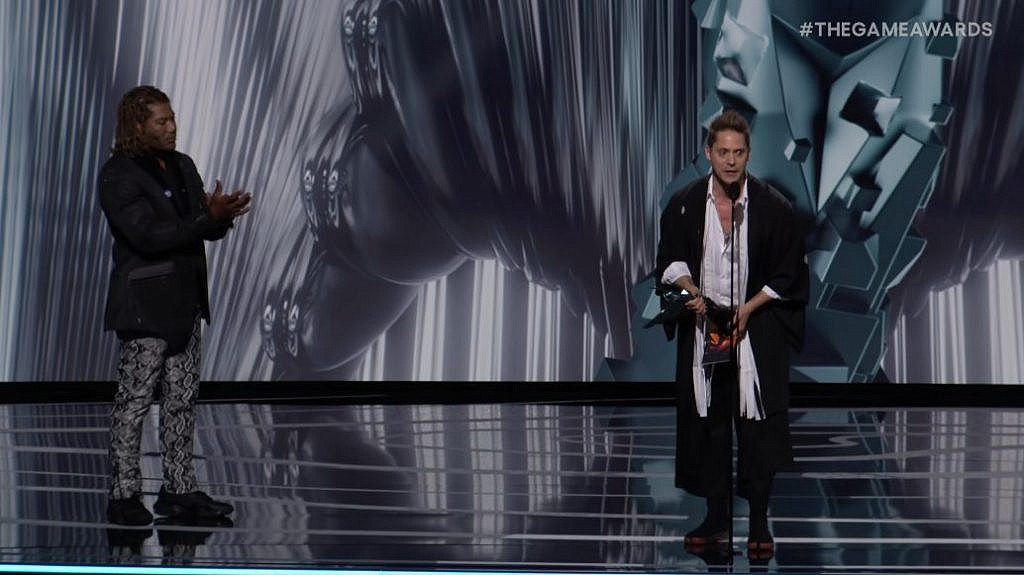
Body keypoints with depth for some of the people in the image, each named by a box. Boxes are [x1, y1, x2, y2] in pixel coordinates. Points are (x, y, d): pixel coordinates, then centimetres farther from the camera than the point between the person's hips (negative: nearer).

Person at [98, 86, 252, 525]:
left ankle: (179, 490, 18)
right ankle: (123, 495, 6)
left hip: (185, 303, 8)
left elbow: (205, 228, 15)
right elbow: (148, 235, -21)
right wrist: (208, 216, -24)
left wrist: (222, 214, -8)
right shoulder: (118, 175, -11)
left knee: (183, 399, 10)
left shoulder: (182, 166, 13)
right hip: (145, 304, -8)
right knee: (134, 401, -2)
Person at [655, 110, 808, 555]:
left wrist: (748, 308, -13)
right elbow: (669, 258, 8)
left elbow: (788, 273, -3)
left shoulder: (773, 206, -10)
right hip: (703, 326, 2)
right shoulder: (685, 203, -4)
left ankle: (759, 520, 11)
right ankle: (716, 517, 19)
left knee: (756, 424, -1)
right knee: (708, 423, 7)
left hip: (757, 330, -2)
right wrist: (689, 290, -11)